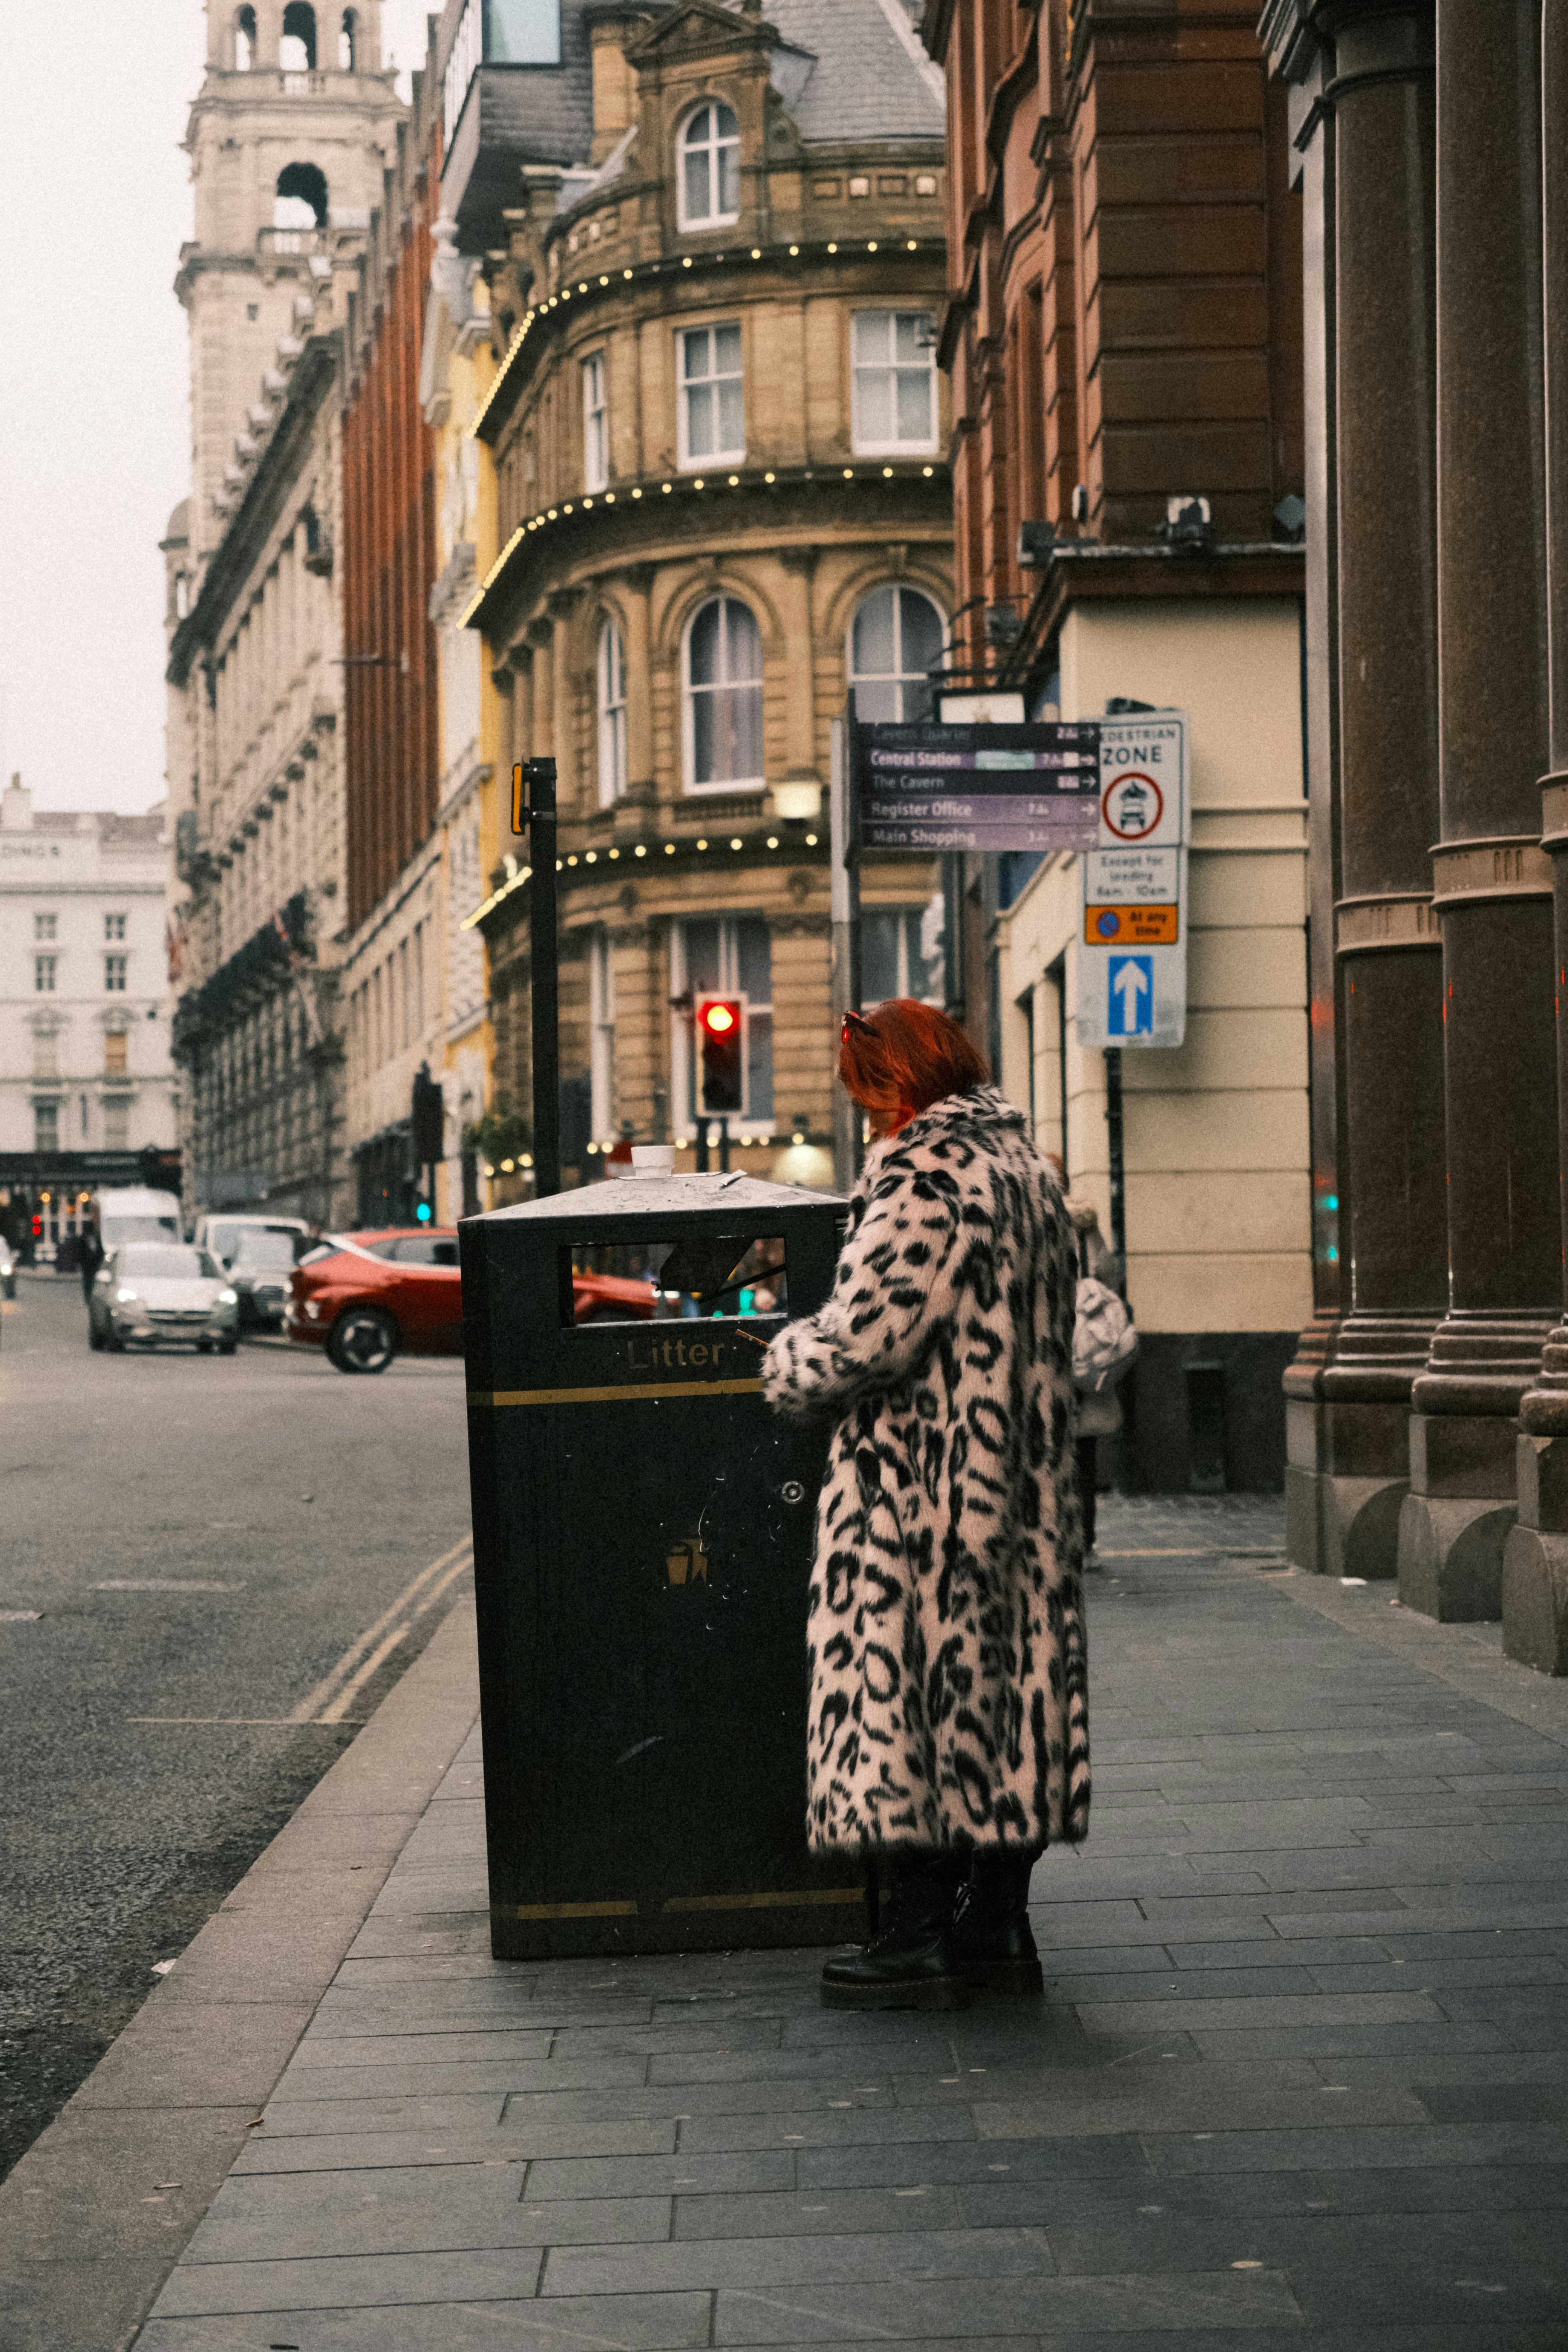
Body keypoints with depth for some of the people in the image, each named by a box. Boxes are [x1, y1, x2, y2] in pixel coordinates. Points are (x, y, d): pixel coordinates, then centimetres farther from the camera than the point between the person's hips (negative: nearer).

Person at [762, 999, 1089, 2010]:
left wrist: (790, 1365, 0)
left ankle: (924, 1936, 0)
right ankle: (999, 1921, 17)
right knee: (1013, 1674, 11)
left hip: (923, 1489, -9)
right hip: (1025, 1483, 9)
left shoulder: (922, 1175, -16)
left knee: (914, 1681, -3)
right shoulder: (1029, 1167, 13)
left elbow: (868, 1335, -21)